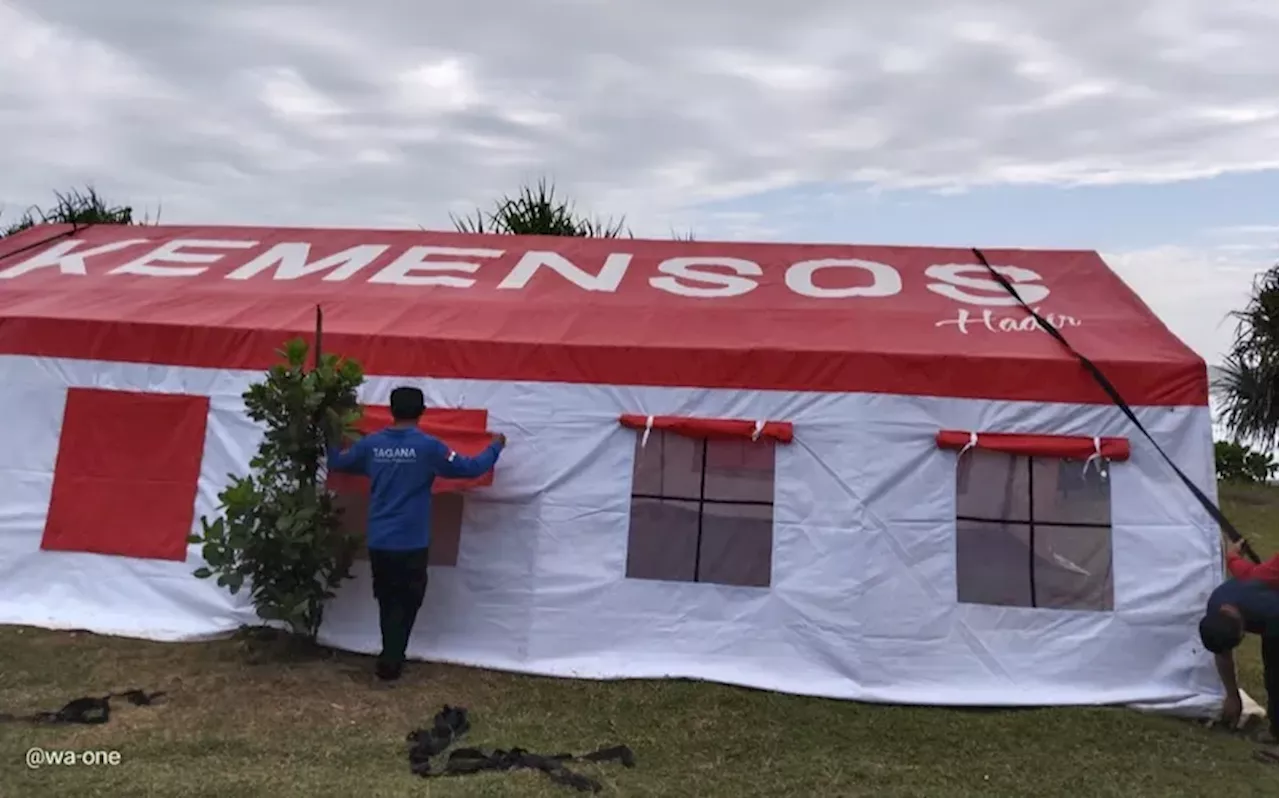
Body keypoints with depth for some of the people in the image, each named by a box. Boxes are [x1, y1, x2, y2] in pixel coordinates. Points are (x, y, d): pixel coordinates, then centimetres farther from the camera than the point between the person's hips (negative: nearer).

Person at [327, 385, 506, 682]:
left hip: (379, 543, 4)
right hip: (411, 544, -4)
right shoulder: (428, 446, -10)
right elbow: (470, 468, -7)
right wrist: (496, 447, 9)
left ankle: (391, 658, 29)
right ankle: (389, 663, 8)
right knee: (405, 604, 9)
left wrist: (332, 440, 38)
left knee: (388, 603, 18)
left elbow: (337, 463, 17)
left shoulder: (371, 444, 1)